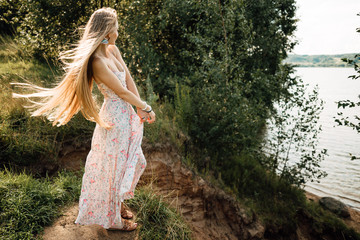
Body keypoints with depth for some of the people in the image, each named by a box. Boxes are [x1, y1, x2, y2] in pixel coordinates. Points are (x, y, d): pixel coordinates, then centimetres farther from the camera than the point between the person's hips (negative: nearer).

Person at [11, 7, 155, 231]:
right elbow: (122, 91, -19)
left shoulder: (113, 50, 2)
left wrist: (140, 108, -8)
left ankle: (117, 203, 46)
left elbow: (129, 80, 1)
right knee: (114, 167, 8)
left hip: (127, 114, 9)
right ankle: (113, 219, 31)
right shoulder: (97, 62, -24)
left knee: (128, 162, 22)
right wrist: (145, 107, -6)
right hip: (114, 118, -9)